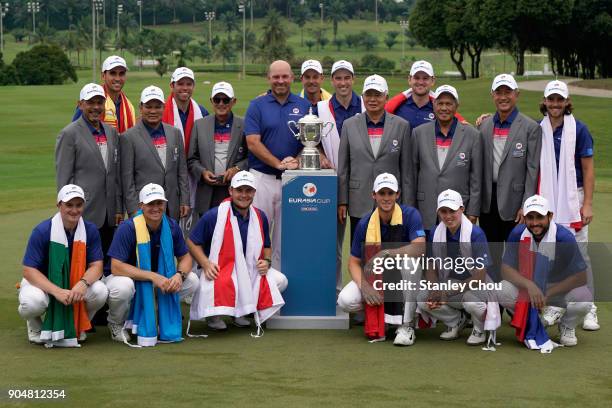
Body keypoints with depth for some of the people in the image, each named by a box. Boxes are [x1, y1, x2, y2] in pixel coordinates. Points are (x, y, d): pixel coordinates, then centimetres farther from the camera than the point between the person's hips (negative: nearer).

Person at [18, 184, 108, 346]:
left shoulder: (90, 230, -10)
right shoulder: (42, 231, -19)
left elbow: (96, 265, -10)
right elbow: (29, 270, -22)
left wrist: (83, 283, -34)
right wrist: (57, 291, -36)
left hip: (76, 283, 3)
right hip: (42, 283, -3)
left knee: (100, 292, -27)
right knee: (33, 302, -37)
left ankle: (78, 324, 6)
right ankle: (35, 325, 3)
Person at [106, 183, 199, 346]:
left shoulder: (171, 226, -8)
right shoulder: (128, 228, -24)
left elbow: (185, 257, 0)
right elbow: (116, 266, -29)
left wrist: (180, 275, -25)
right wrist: (153, 276, -35)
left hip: (159, 280, 4)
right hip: (129, 278, -4)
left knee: (192, 281, -15)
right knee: (123, 287, -39)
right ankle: (116, 323, -5)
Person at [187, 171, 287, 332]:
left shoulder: (260, 217, 5)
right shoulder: (214, 216, -12)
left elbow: (266, 246, 21)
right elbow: (192, 242, -6)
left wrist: (266, 261, -1)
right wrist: (205, 263, -20)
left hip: (250, 273, 6)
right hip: (219, 272, -5)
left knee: (280, 281, -10)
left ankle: (242, 309, 10)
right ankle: (213, 314, 2)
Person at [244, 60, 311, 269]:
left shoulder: (304, 106, 8)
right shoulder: (257, 105, 1)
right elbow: (253, 143, -7)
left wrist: (296, 161, -13)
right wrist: (279, 164, -15)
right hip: (262, 178, -2)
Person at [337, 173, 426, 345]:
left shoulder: (410, 215, -17)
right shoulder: (365, 224, -9)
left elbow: (420, 248, -32)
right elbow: (354, 262, -6)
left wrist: (386, 253, -39)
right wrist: (364, 286, -25)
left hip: (404, 278, -2)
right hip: (375, 278, 2)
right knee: (346, 300, -24)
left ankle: (406, 325, -24)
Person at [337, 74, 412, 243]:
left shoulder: (401, 126, 3)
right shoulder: (349, 125, 6)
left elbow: (406, 169, 4)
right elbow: (343, 168, 7)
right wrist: (342, 202, 2)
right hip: (360, 205, 1)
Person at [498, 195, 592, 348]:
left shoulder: (564, 237, -23)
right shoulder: (518, 234, -15)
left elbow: (580, 277, -22)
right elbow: (506, 269, -15)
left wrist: (547, 294, -28)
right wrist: (529, 285, -33)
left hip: (559, 287, -2)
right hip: (527, 285, 2)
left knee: (583, 298, -33)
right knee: (502, 291, -27)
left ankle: (567, 327, 2)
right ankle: (532, 324, 1)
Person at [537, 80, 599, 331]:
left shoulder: (578, 129, -1)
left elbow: (588, 169, -1)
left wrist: (587, 204, -7)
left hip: (572, 198, -3)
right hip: (545, 200, 3)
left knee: (579, 254, -4)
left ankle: (588, 310, 0)